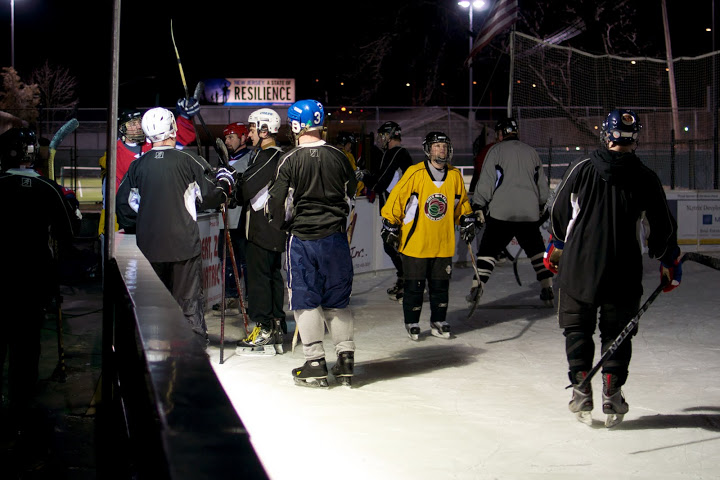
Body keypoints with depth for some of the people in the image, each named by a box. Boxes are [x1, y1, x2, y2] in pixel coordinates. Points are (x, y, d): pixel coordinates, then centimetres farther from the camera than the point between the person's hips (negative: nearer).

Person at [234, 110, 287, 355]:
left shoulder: (266, 157, -16)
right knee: (273, 275, 12)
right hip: (275, 230, 10)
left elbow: (246, 192, -19)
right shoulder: (279, 156, 14)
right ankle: (276, 330, 17)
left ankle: (264, 331, -2)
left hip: (262, 230, -10)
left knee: (259, 277, -5)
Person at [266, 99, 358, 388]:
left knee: (305, 300, 5)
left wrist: (281, 224, 12)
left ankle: (315, 364, 6)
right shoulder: (339, 158, 0)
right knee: (337, 301, 11)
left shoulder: (290, 160, -10)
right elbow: (350, 194, 10)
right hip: (335, 237, 3)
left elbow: (278, 202, -8)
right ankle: (346, 361, 10)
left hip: (302, 237, -3)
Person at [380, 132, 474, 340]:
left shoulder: (455, 176, 3)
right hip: (414, 242, -4)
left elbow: (461, 203, 20)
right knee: (414, 285, 2)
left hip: (443, 244, 4)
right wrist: (390, 228, -6)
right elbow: (395, 200, -6)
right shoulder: (414, 174, -11)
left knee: (440, 284, 9)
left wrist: (467, 221, 11)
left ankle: (438, 322, 23)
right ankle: (412, 323, 16)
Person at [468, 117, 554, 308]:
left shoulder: (496, 150, -1)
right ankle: (547, 290, 10)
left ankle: (477, 288, -3)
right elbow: (543, 185, 18)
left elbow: (485, 182, -7)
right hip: (529, 213, 3)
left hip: (500, 213, -3)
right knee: (537, 250, 15)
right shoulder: (532, 152, 13)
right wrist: (540, 206, 31)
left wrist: (479, 206, 0)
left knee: (488, 249, 6)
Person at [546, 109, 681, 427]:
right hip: (624, 270, 0)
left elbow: (559, 212, 6)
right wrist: (669, 262, 17)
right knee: (617, 331, 13)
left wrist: (556, 247, 21)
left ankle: (581, 392, 11)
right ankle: (611, 395, 10)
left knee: (577, 329, 13)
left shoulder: (581, 168, -2)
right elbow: (663, 226, 3)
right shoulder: (645, 178, -4)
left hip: (579, 265, 0)